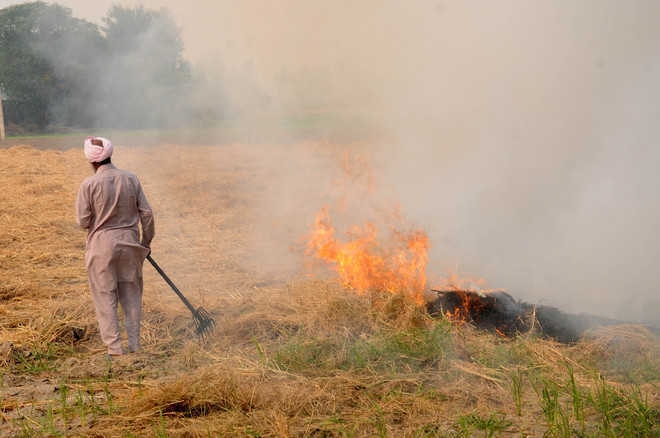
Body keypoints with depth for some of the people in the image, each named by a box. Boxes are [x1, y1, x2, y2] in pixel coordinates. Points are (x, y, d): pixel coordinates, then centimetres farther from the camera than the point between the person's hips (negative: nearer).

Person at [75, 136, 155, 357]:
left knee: (105, 296, 6)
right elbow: (146, 213, 1)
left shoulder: (89, 184, -11)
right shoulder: (131, 179, -1)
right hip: (129, 242, 3)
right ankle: (134, 344, 17)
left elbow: (83, 220, -9)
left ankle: (114, 346, 5)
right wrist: (146, 241, 12)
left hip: (101, 244, -3)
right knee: (131, 293, 14)